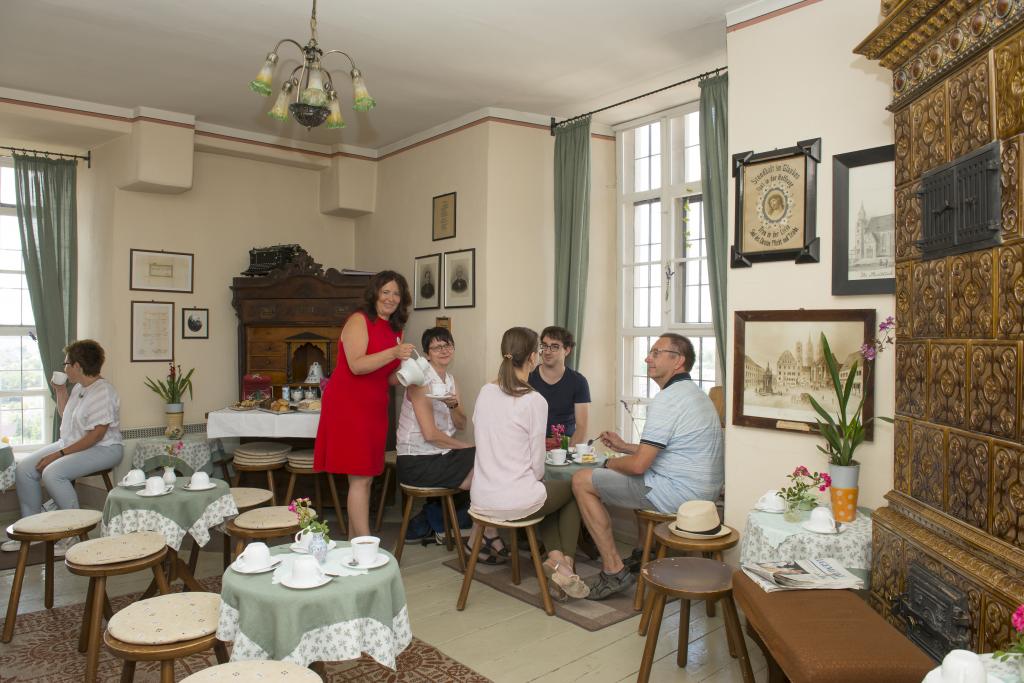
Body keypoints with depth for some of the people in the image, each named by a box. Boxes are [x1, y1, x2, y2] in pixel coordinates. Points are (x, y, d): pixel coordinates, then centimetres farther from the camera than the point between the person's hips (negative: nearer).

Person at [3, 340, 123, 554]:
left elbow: (96, 435, -24)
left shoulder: (103, 391, -20)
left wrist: (60, 454, -23)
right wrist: (60, 391, 15)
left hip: (103, 449, -10)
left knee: (52, 473, -29)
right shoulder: (79, 387, 12)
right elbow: (66, 418, 26)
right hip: (70, 445, 10)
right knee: (23, 469, 0)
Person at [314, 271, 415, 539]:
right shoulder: (359, 320, -9)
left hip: (374, 407, 8)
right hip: (348, 405, -8)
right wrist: (394, 353, -29)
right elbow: (356, 366, -21)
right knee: (361, 478, -9)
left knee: (364, 478, 10)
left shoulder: (395, 330, 13)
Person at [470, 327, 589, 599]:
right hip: (516, 502, -6)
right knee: (572, 489, 24)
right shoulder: (534, 401, -15)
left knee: (547, 493, 31)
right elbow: (537, 463, -10)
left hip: (481, 499, 6)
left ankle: (554, 557, 15)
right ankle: (565, 564, 20)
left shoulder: (485, 392, 1)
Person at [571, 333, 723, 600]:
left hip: (678, 494, -10)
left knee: (582, 480, -5)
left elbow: (639, 465, -20)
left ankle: (614, 570, -2)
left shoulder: (666, 400, -18)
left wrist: (610, 463, 1)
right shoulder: (694, 393, 15)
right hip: (704, 492, 10)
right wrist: (624, 446, 20)